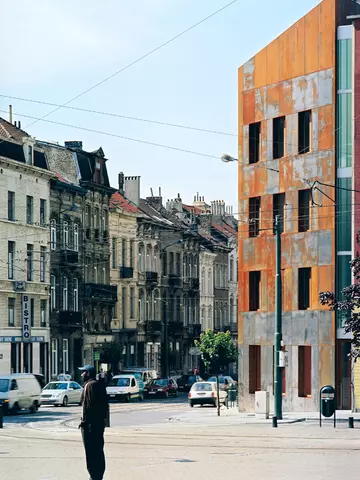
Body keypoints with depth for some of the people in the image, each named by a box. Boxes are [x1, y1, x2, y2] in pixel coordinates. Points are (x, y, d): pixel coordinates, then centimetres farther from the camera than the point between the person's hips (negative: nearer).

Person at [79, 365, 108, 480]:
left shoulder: (89, 385, -13)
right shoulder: (100, 385, 15)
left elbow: (88, 405, -21)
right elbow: (105, 404, 18)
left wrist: (84, 421, -19)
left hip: (90, 423, -10)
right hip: (100, 422, 10)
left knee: (91, 452, -6)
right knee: (98, 450, 15)